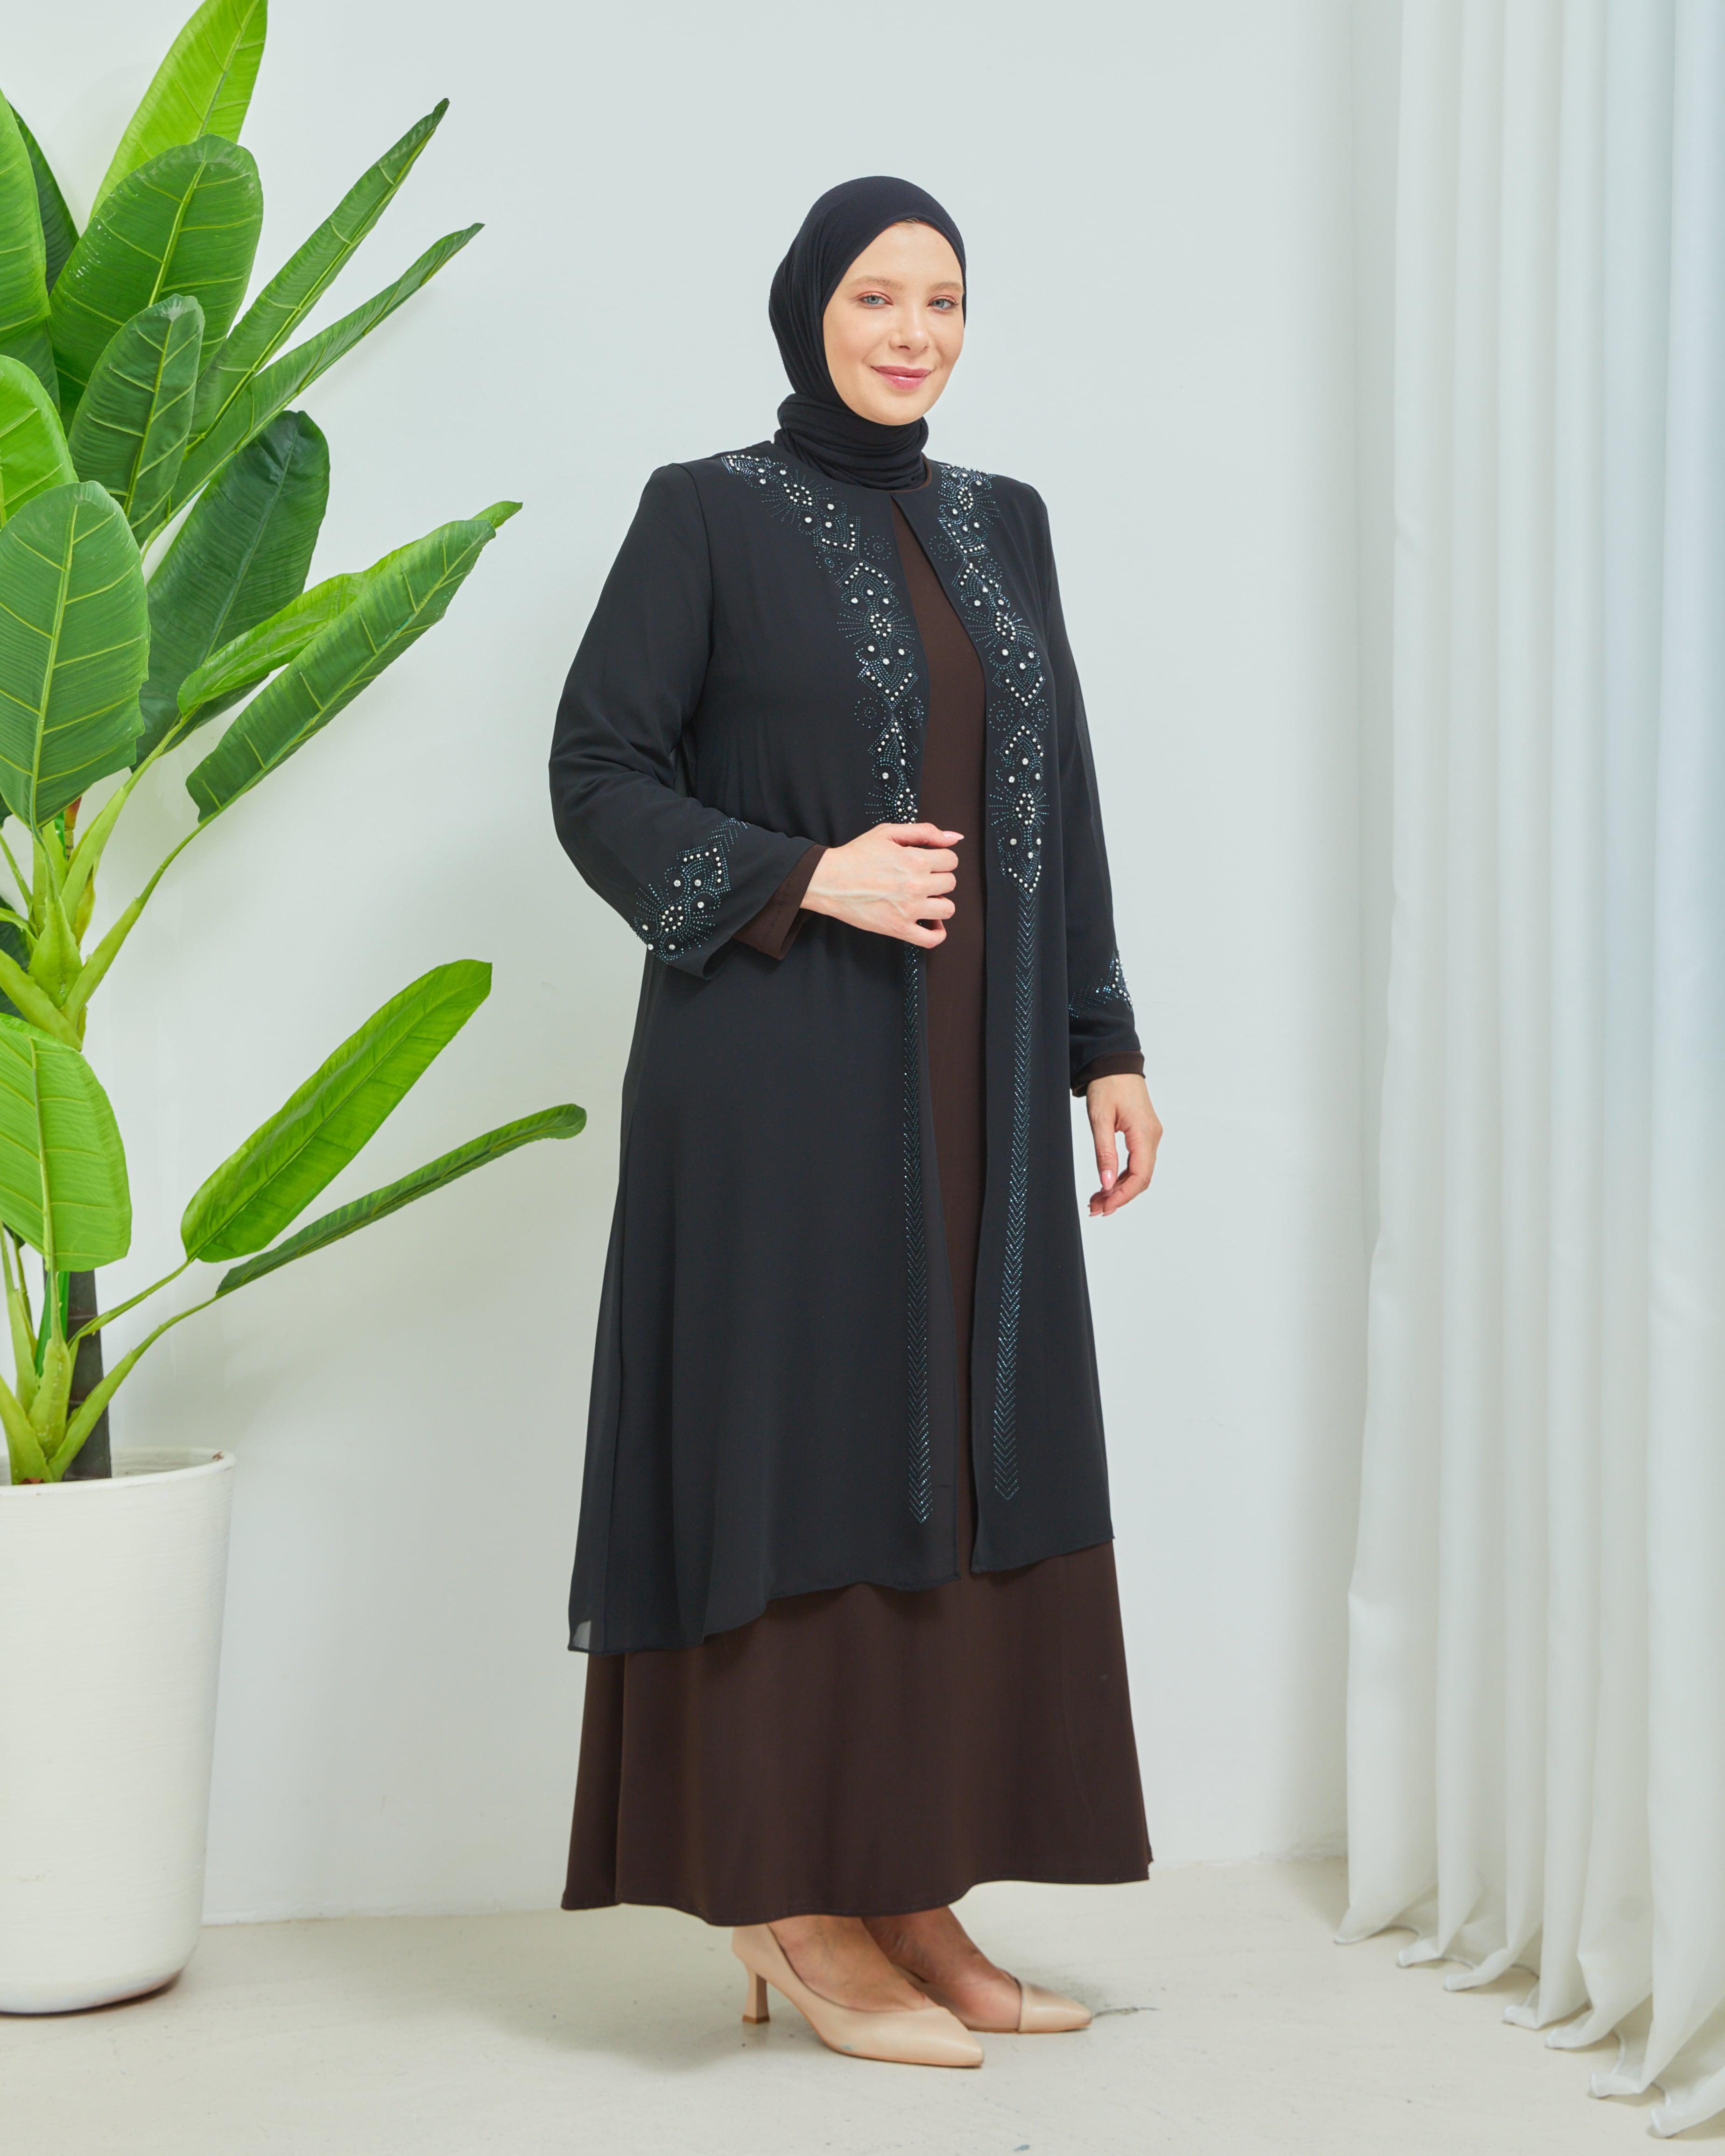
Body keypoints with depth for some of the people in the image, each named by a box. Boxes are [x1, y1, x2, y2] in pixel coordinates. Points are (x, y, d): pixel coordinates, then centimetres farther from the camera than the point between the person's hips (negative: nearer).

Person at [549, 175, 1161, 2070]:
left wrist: (1105, 1043, 10)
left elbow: (1062, 798, 15)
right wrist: (806, 876, -17)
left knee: (957, 1461, 6)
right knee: (804, 1448, -4)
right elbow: (597, 774, -5)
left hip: (973, 1077, 6)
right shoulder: (708, 512, -3)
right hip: (789, 1069, -6)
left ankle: (912, 1890, 16)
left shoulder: (1002, 523, 14)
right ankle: (791, 1910, 6)